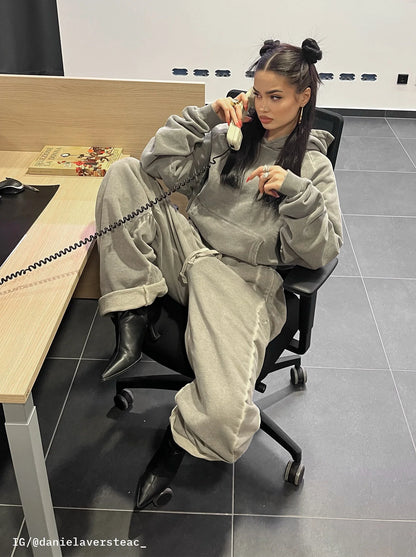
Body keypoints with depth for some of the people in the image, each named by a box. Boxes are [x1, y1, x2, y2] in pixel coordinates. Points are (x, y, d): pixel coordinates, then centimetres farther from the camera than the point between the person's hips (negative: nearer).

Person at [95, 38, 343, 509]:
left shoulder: (313, 165, 4)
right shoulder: (227, 138, 14)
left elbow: (321, 251, -6)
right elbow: (160, 166, 4)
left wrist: (295, 191, -20)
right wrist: (207, 115, -1)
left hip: (244, 278, -4)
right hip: (187, 249, 5)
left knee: (225, 415, -28)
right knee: (123, 173, -11)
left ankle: (180, 437, 13)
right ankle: (133, 316, -14)